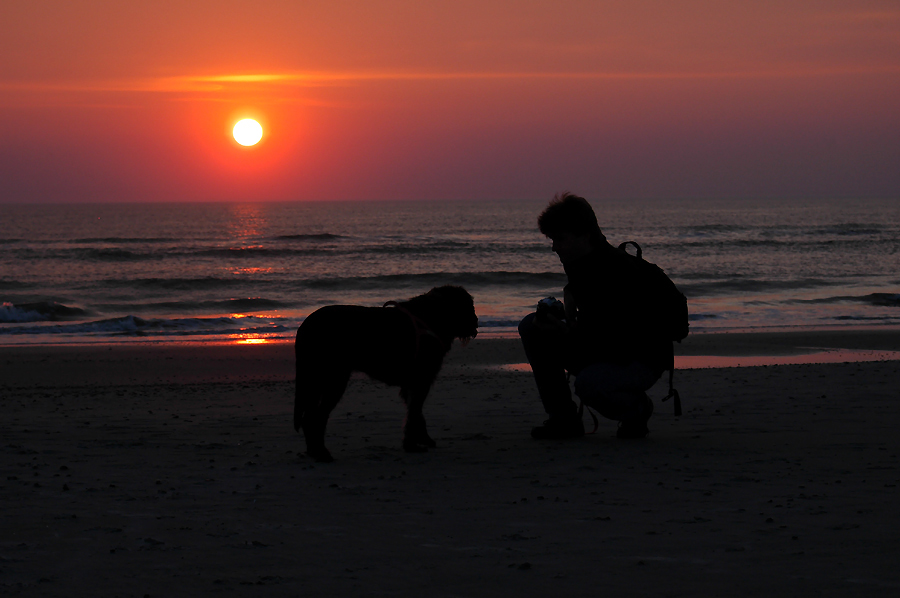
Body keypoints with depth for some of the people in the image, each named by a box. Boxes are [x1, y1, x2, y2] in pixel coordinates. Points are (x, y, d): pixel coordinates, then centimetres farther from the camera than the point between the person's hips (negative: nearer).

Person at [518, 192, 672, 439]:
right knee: (531, 327, -2)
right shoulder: (577, 260, 1)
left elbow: (618, 338, -31)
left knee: (589, 384, -38)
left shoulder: (615, 269, -27)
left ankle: (636, 408, -3)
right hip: (601, 348, 9)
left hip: (641, 361, -9)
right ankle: (563, 418, 2)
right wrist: (568, 312, 4)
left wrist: (568, 333, -38)